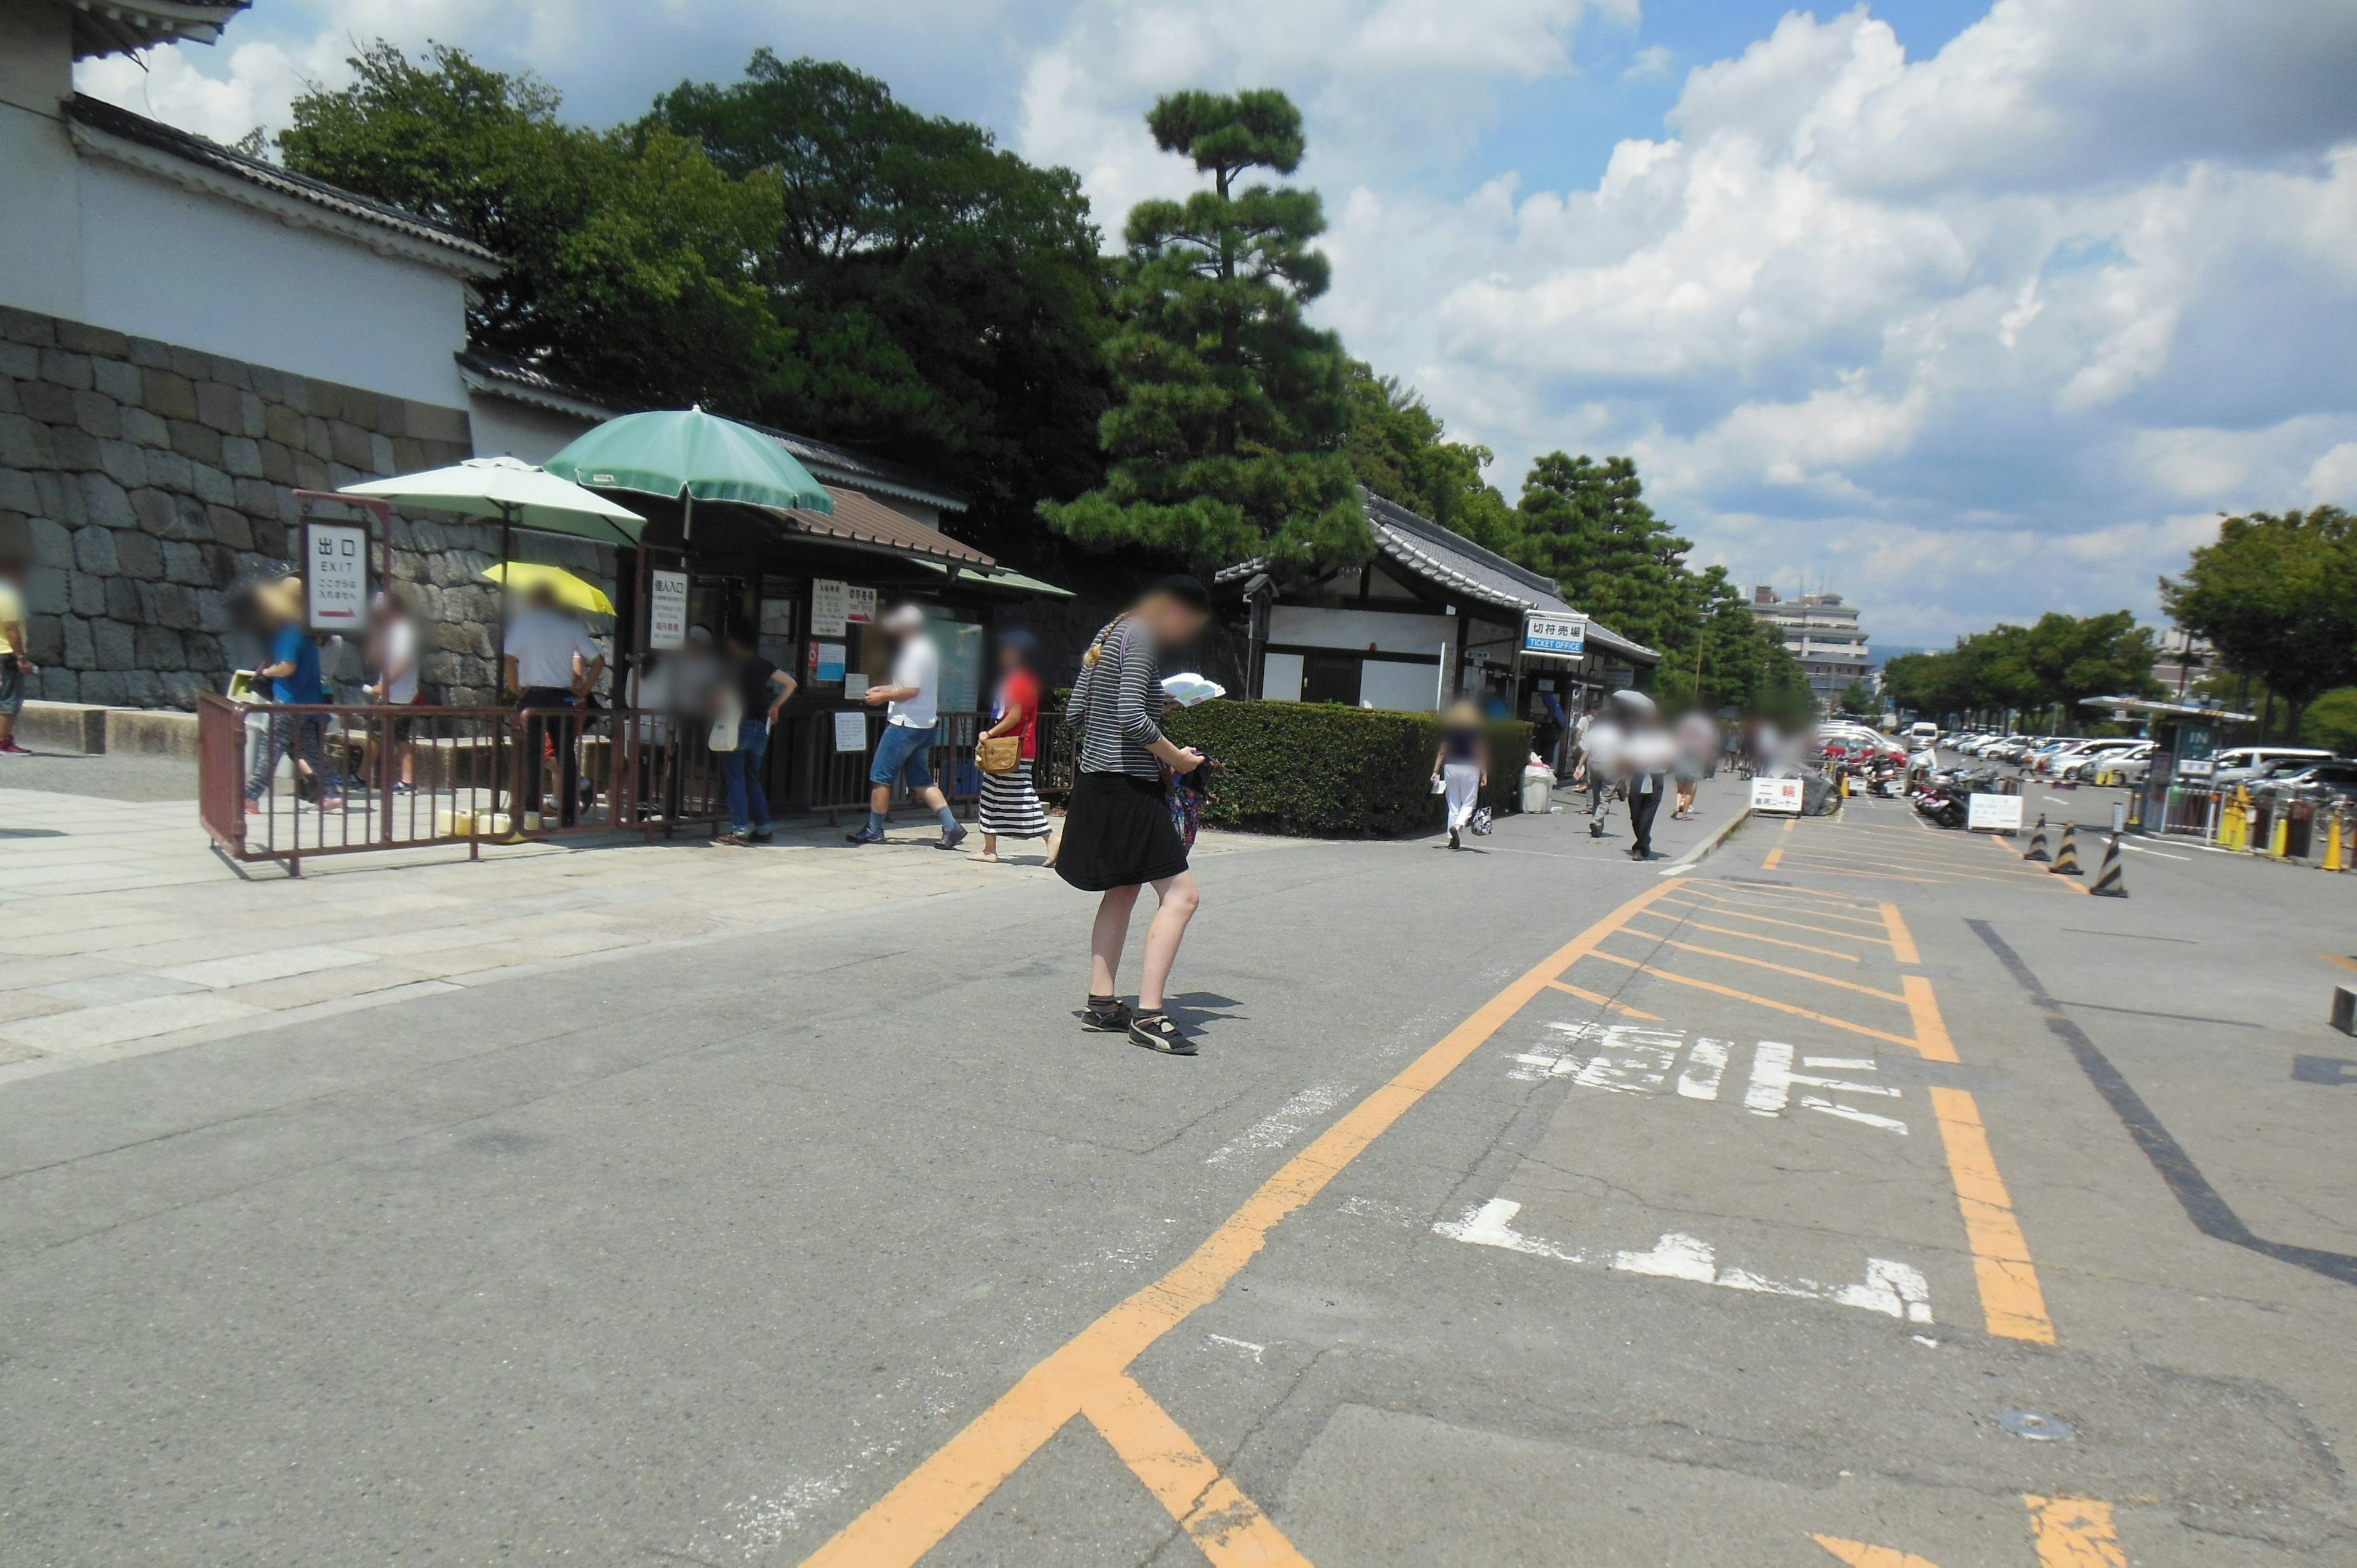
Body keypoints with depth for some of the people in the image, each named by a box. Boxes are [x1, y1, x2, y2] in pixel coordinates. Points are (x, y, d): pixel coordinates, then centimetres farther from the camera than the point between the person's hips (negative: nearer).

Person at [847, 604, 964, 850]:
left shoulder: (914, 652, -16)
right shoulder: (929, 649, 15)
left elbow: (911, 691, -22)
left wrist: (884, 697, -9)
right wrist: (885, 689, 20)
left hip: (905, 724, -10)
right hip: (924, 724, 10)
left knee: (880, 776, 1)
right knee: (921, 780, 10)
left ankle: (873, 830, 8)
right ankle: (951, 827, 2)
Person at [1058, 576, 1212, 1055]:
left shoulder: (1110, 633, 15)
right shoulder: (1142, 637, -13)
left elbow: (1077, 707, 17)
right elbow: (1132, 720, -23)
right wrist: (1176, 757, -11)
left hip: (1096, 780, 10)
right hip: (1127, 787, -10)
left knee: (1123, 890, 20)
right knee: (1182, 893, -8)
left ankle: (1102, 1004, 24)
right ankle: (1148, 1015, -9)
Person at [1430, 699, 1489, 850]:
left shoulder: (1448, 727, 4)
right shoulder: (1475, 727, -2)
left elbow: (1442, 751, 4)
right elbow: (1480, 752, -2)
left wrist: (1436, 771, 7)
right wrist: (1484, 774, 0)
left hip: (1451, 767, 3)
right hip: (1470, 768, -2)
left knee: (1453, 804, 8)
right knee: (1468, 803, 6)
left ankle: (1453, 840, 6)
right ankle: (1457, 826, -21)